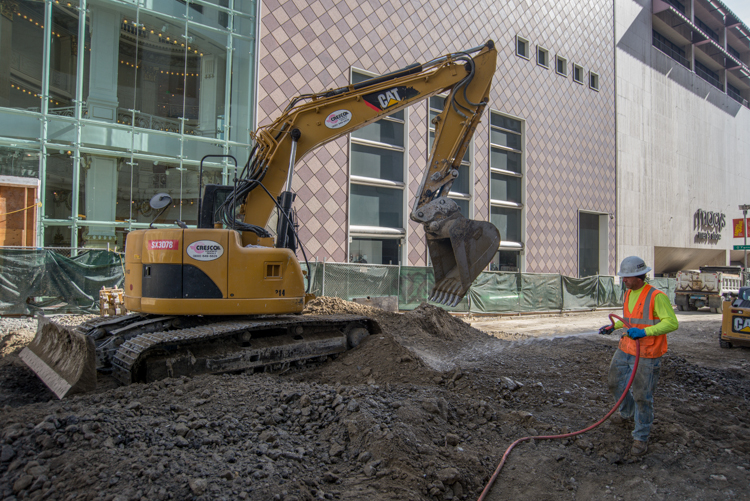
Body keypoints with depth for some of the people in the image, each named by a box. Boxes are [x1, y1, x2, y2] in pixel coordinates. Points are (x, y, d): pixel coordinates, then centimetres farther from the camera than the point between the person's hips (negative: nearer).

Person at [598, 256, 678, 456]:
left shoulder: (656, 296, -18)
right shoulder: (629, 294, 8)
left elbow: (671, 322, -24)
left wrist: (644, 332, -33)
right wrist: (614, 326, 17)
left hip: (646, 355, -8)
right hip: (625, 349, 8)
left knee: (642, 395, -2)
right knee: (615, 383, 20)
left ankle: (641, 438, 13)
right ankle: (627, 413, 48)